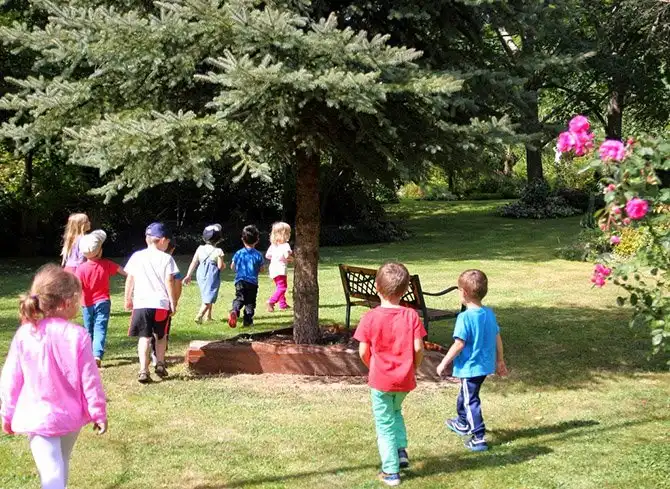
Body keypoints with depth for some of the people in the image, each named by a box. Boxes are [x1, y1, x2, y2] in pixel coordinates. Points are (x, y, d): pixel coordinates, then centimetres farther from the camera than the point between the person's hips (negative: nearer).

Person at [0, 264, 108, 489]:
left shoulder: (24, 335, -10)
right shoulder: (77, 336, -15)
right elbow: (90, 379, -10)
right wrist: (99, 413, 4)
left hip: (37, 417, -1)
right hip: (70, 416, 1)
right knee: (61, 466, 24)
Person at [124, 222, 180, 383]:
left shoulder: (137, 256, 7)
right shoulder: (166, 258, -1)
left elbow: (130, 279, 8)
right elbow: (169, 281, -5)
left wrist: (128, 299, 18)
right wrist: (173, 302, 0)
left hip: (141, 303, 1)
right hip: (161, 303, -1)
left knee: (144, 337, 0)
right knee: (161, 336, 21)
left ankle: (143, 371, -10)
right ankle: (160, 364, 22)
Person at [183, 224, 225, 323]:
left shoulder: (200, 248, 1)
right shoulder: (218, 251, -12)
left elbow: (194, 263, 1)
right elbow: (220, 266, -11)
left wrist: (188, 276, 4)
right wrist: (224, 265, 12)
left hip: (201, 275, 6)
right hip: (212, 276, -6)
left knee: (206, 296, 22)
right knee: (209, 298, -3)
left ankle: (208, 316, 30)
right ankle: (199, 316, -16)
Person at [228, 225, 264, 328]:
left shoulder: (238, 253, 1)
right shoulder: (258, 255, -3)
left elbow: (232, 267, 9)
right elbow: (261, 269, 3)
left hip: (240, 281, 1)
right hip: (252, 282, -1)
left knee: (239, 298, 4)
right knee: (250, 301, 9)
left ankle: (234, 310, -24)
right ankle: (248, 319, 6)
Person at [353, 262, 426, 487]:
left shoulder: (370, 318, -13)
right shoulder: (411, 316, -9)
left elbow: (363, 352, -10)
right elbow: (418, 348, -11)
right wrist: (413, 368, 7)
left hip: (381, 380, -2)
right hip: (405, 380, 2)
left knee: (385, 424, 10)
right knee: (395, 411, 31)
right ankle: (401, 450, 20)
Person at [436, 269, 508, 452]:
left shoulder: (465, 317, -22)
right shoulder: (489, 314, 1)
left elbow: (459, 344, -22)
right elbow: (497, 339, 8)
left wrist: (444, 363, -11)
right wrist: (500, 361, 20)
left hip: (470, 367, -8)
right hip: (485, 365, 8)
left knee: (471, 401, 2)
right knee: (465, 395, 26)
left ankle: (479, 438, 3)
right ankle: (463, 424, 45)